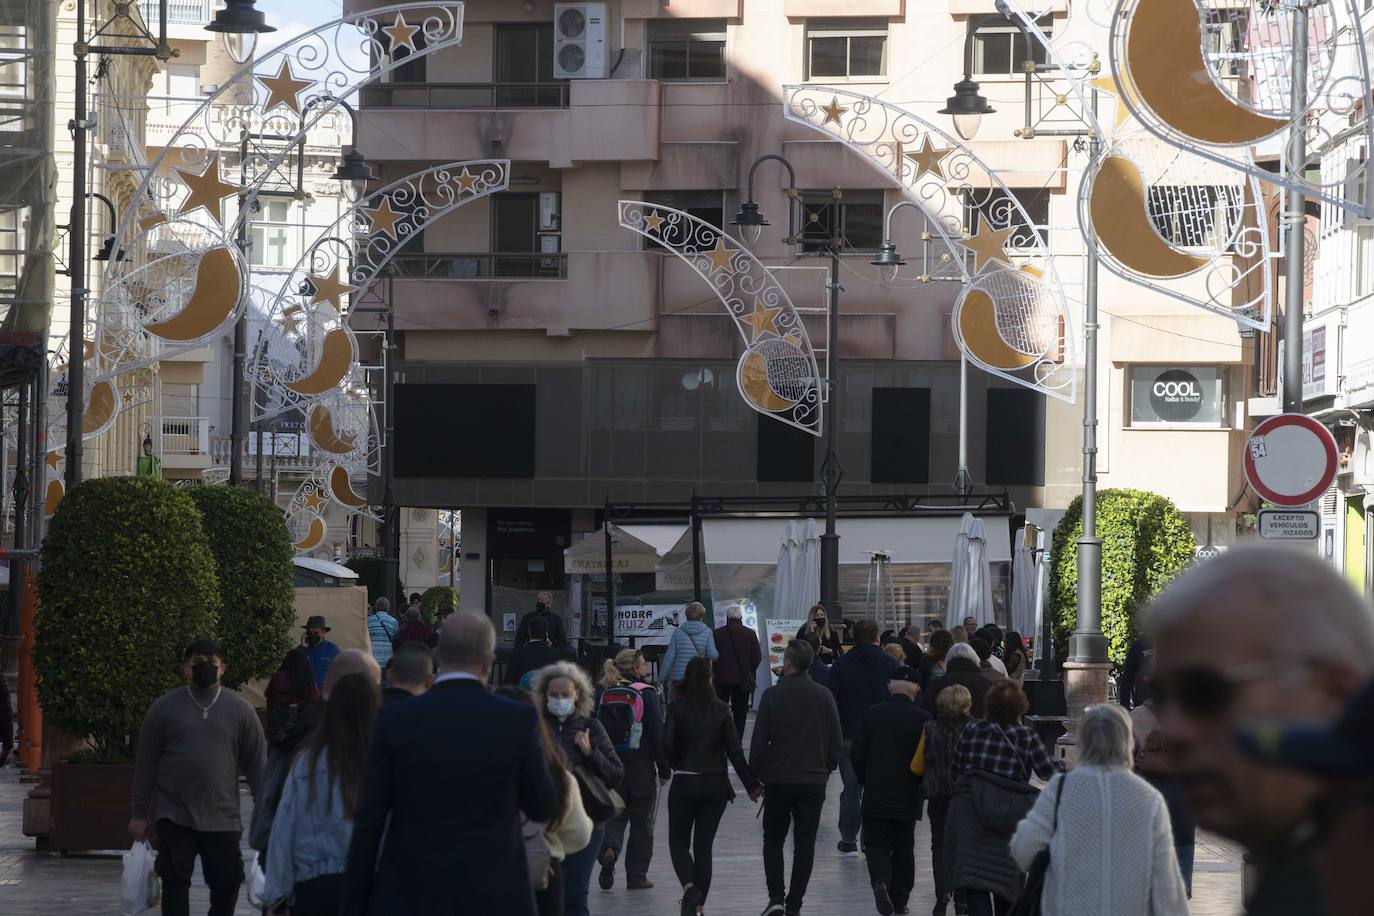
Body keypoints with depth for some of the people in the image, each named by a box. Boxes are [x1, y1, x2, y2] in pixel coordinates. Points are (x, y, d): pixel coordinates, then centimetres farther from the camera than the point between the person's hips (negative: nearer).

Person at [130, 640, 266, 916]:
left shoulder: (240, 710, 5)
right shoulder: (163, 708, 3)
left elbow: (257, 764, 6)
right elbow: (145, 763, 6)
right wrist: (139, 814, 4)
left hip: (222, 819, 1)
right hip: (175, 818, -1)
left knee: (227, 883, 4)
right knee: (175, 884, -3)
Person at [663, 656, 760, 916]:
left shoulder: (677, 707, -7)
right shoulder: (721, 709, -3)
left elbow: (668, 745, -12)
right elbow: (734, 750, -3)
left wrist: (676, 765, 10)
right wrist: (751, 785, 5)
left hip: (684, 782, -2)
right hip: (715, 784, 2)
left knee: (678, 842, 9)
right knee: (703, 845, 11)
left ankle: (689, 887, -17)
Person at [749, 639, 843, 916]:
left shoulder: (772, 695, -10)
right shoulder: (824, 696, 0)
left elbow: (759, 741, -9)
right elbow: (837, 741, 4)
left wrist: (757, 774, 4)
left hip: (778, 779, -2)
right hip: (814, 781, 2)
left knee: (773, 840, 11)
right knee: (805, 845, 7)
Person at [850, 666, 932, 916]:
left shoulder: (872, 714, -6)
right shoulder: (923, 719, -8)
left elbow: (857, 754, -3)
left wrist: (865, 780, 13)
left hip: (876, 794, 0)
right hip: (909, 797, 0)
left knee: (876, 843, 6)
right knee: (904, 848, 11)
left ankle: (880, 880, -20)